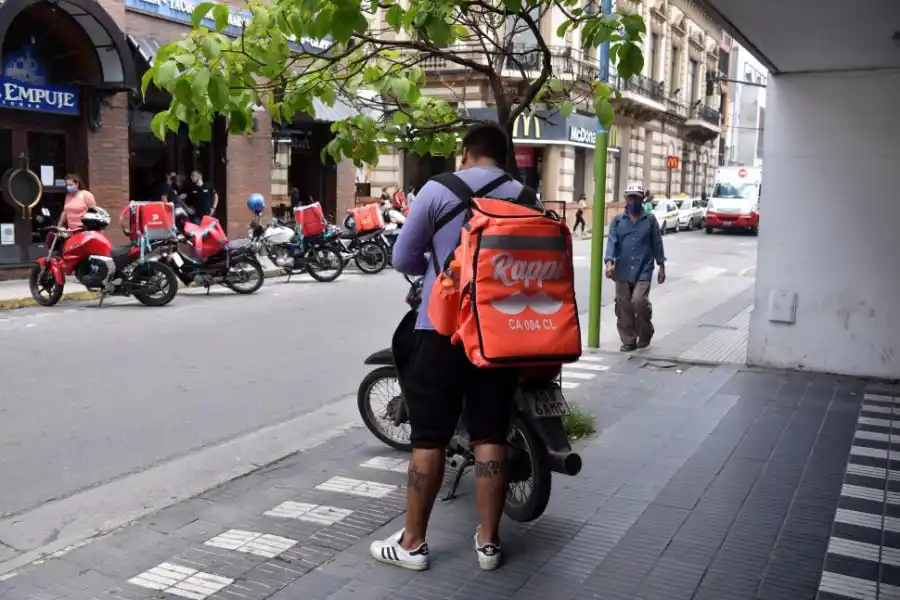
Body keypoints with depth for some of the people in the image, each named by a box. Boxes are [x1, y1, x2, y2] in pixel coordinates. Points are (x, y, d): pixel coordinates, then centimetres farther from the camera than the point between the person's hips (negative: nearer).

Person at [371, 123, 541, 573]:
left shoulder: (438, 190, -5)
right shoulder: (527, 198, 4)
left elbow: (404, 259, -2)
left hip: (442, 328, -3)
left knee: (428, 438, 4)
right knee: (490, 435, 10)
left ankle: (412, 543, 14)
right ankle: (488, 541, 18)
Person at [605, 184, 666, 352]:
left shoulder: (650, 220, 4)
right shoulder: (617, 221, 5)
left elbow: (657, 244, 8)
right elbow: (612, 242, -5)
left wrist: (661, 266, 7)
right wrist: (609, 262, -21)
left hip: (643, 270, -2)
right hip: (622, 271, 2)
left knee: (639, 302, -17)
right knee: (623, 307, 4)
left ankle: (645, 334, 8)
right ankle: (628, 341, 16)